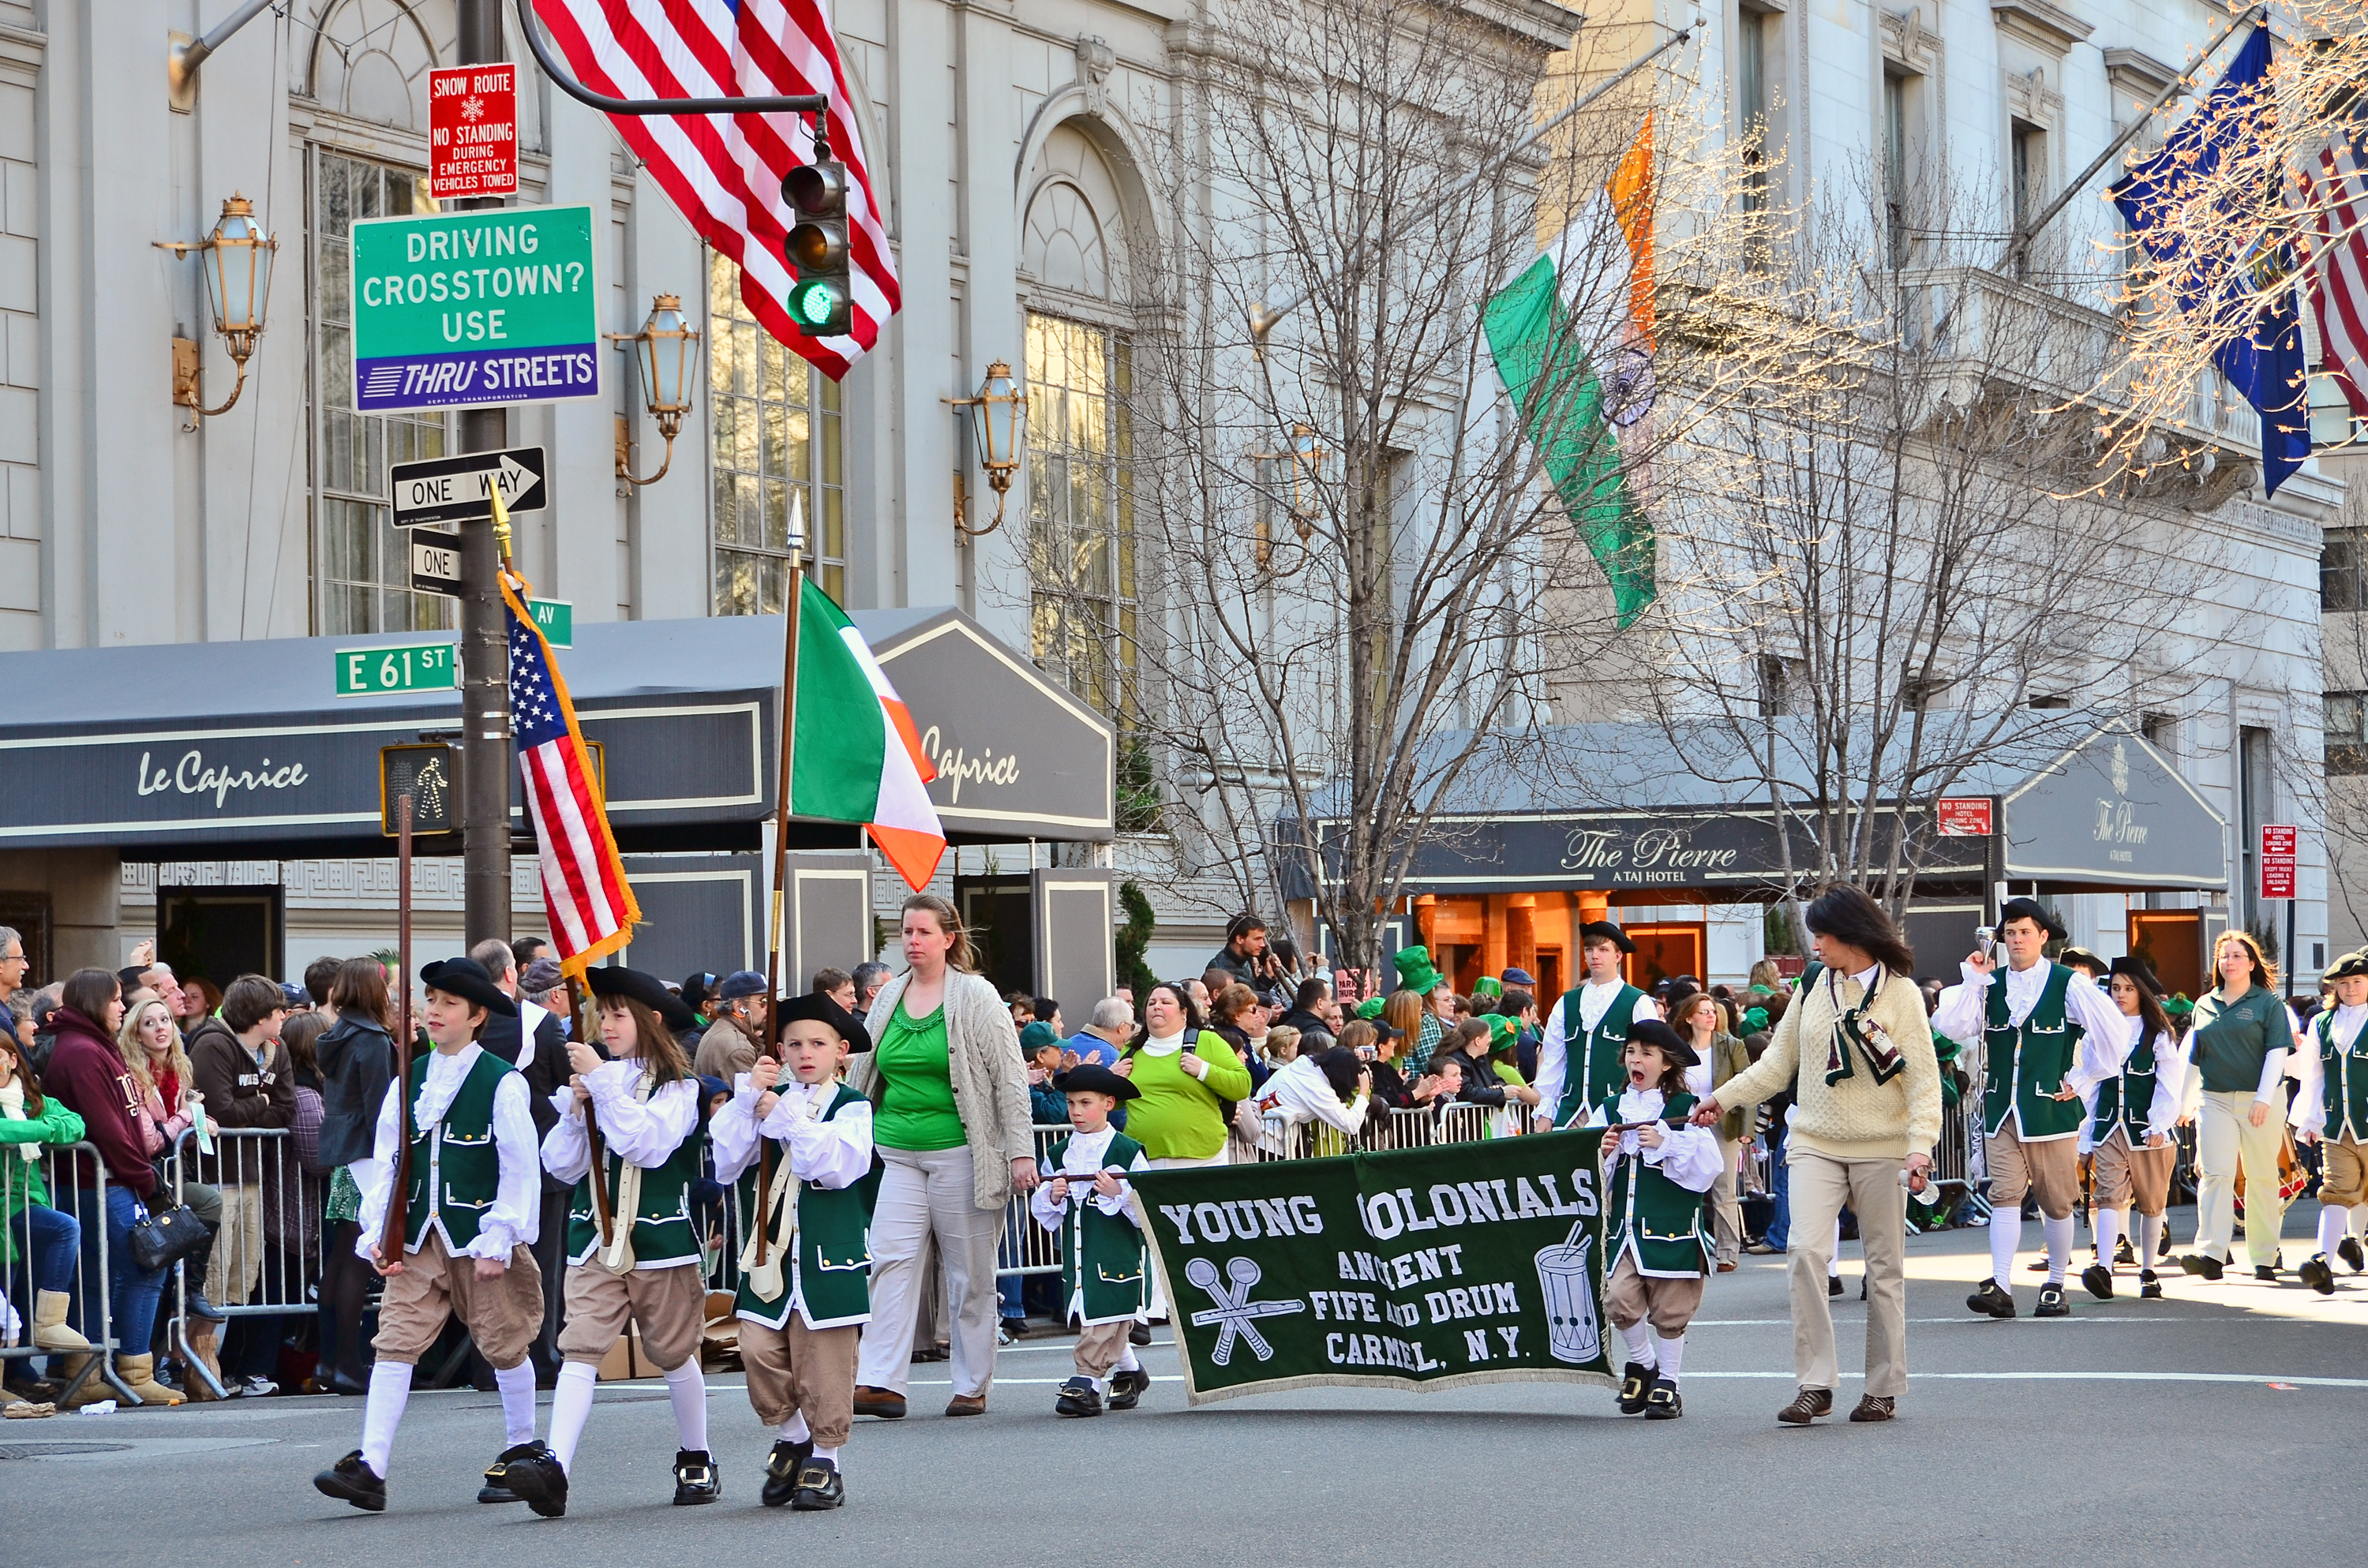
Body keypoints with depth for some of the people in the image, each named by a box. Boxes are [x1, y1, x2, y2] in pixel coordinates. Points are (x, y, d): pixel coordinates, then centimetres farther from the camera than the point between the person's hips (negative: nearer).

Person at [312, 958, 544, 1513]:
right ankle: (370, 1468, -13)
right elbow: (384, 1159, 10)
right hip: (418, 1238, 4)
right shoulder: (409, 1079, 9)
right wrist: (379, 1231, 0)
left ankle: (522, 1447, 29)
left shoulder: (502, 1082, -6)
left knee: (504, 1344, 9)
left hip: (479, 1236, -4)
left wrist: (498, 1242, -11)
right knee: (395, 1342, -6)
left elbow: (519, 1169, -7)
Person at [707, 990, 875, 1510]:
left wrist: (782, 1115, -20)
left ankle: (825, 1460, 12)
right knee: (759, 1350, -4)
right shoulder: (769, 1097, 9)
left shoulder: (851, 1107, 0)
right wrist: (748, 1100, -14)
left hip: (829, 1252, -3)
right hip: (770, 1247, 3)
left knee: (823, 1361, -1)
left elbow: (839, 1165, -18)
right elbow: (726, 1164, -2)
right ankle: (792, 1438, 18)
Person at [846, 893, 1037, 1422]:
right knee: (890, 1262, -7)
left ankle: (971, 1386, 12)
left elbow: (1009, 1078, -5)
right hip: (895, 1154, 4)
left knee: (970, 1273, 3)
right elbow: (861, 1076, 20)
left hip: (961, 1153, -4)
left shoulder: (977, 996, -3)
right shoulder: (888, 997, 11)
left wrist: (1020, 1151, -10)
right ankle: (881, 1382, -10)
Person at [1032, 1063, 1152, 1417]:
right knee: (1099, 1322, 12)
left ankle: (1087, 1382, -9)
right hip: (1077, 1255, 6)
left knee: (1104, 1322, -10)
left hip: (1118, 1253, -6)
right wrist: (1053, 1198, -6)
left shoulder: (1128, 1152, -4)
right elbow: (1043, 1215, 14)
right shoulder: (1058, 1155, 11)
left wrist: (1119, 1195, -21)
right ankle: (1129, 1372, 30)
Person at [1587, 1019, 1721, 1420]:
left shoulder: (1685, 1109, 1)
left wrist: (1664, 1146, -17)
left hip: (1673, 1226, -3)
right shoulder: (1609, 1109, 13)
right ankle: (1642, 1363, 14)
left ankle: (1668, 1383, 13)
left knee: (1669, 1308, -1)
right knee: (1618, 1298, -10)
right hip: (1623, 1222, 3)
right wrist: (1605, 1153, -8)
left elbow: (1706, 1167, -8)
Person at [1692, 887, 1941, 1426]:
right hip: (1815, 1143, 3)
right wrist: (1724, 1097, 9)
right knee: (1807, 1250, -15)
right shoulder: (1814, 985, 8)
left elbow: (1924, 1078, -7)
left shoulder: (1900, 992, -3)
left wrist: (1920, 1145, -19)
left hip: (1881, 1148, -3)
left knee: (1885, 1267, 4)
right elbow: (1779, 1061, 17)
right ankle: (1814, 1385, -11)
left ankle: (1884, 1389, 14)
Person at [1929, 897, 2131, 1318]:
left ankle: (2056, 1287, 16)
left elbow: (2114, 1032, -2)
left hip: (2050, 1108, -3)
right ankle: (2000, 1287, -14)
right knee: (2005, 1195, -7)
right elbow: (1951, 1026, -4)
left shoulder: (2068, 985, -2)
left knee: (2055, 1201, 5)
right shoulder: (1990, 985, 8)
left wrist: (2082, 1079, 0)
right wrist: (1973, 980, -7)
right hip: (2001, 1110, 3)